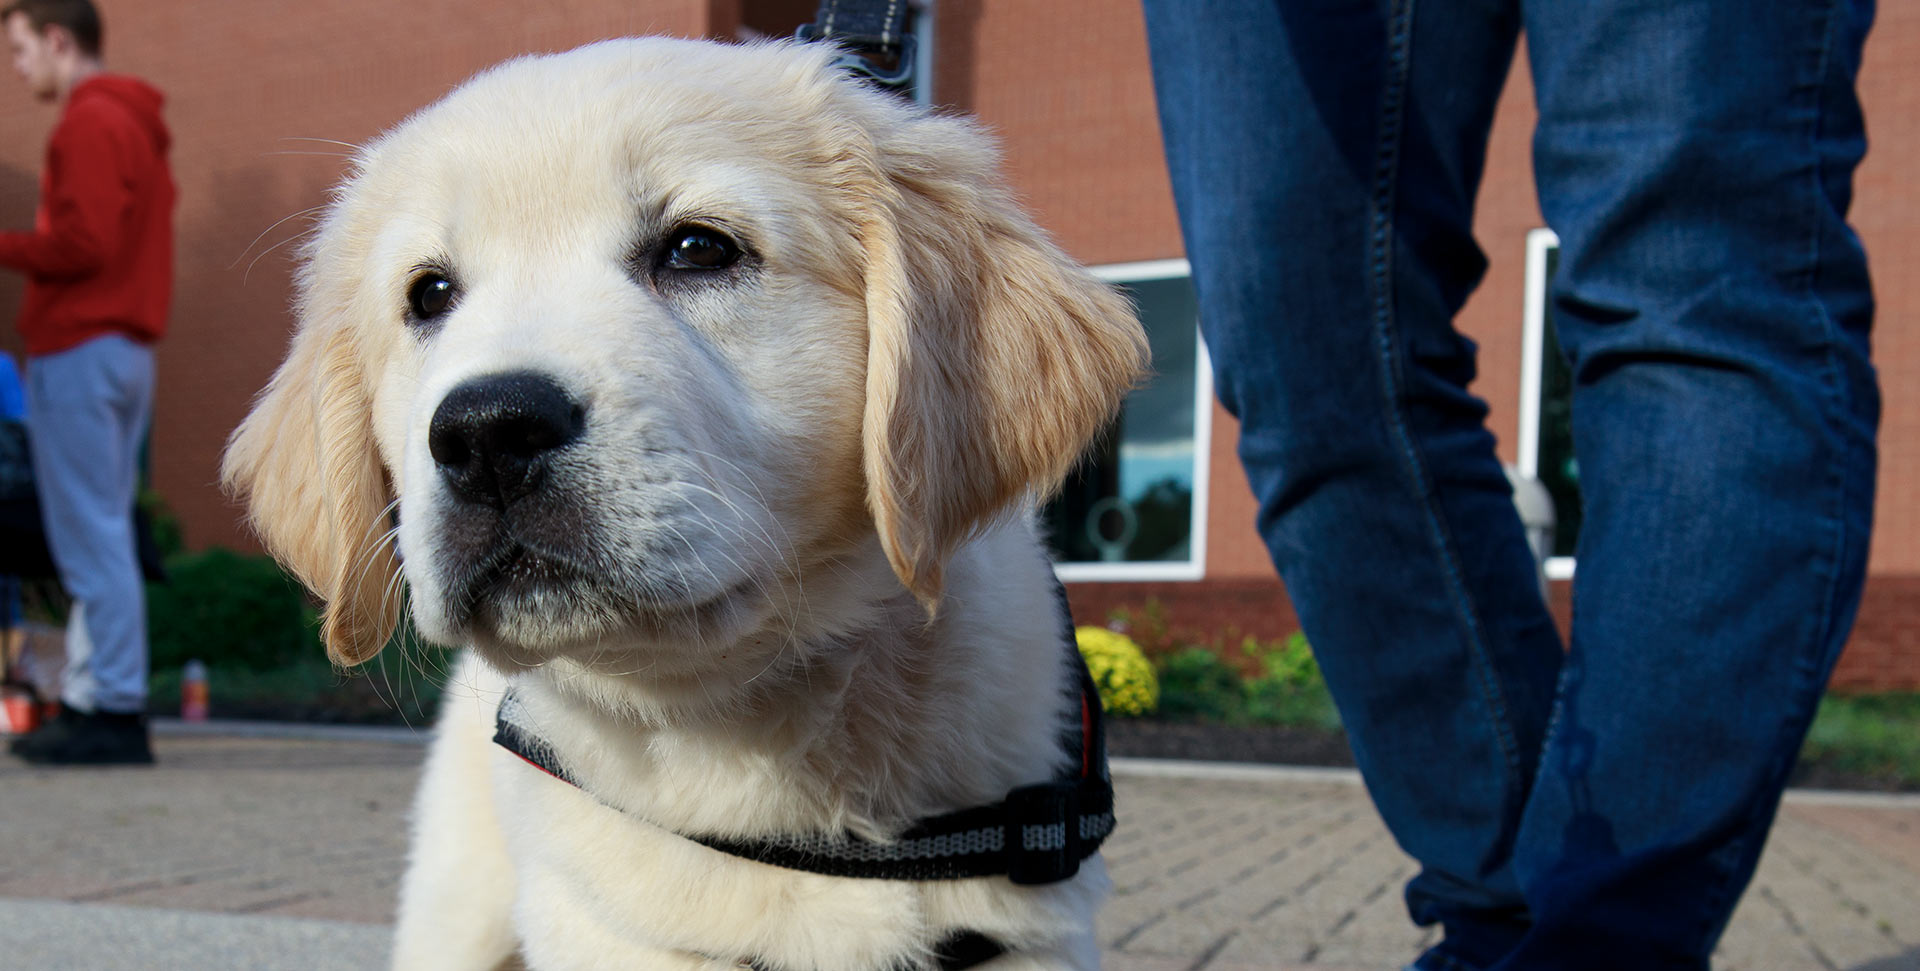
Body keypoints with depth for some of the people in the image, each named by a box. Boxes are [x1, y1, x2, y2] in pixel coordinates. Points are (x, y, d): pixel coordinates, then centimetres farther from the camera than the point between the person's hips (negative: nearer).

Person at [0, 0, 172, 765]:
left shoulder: (90, 123, -9)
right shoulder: (134, 123, 21)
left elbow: (82, 244, -18)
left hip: (81, 352, -10)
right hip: (127, 348, 10)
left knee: (92, 537, -8)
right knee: (100, 536, 11)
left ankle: (115, 711, -5)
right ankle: (89, 700, 15)